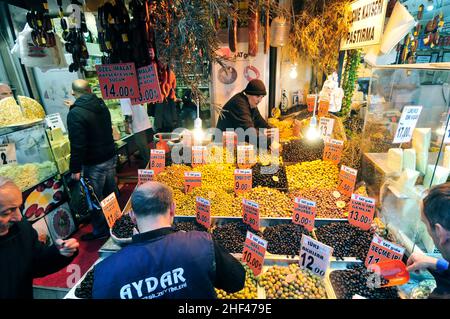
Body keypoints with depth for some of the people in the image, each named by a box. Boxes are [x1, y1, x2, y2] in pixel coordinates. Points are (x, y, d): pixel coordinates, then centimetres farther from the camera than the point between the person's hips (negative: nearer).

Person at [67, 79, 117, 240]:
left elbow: (77, 144, -21)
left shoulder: (75, 114, -18)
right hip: (111, 157, 7)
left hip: (94, 164, -7)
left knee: (95, 198, 8)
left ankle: (100, 230, 23)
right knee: (111, 191, 18)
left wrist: (75, 169, -12)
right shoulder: (102, 105, 3)